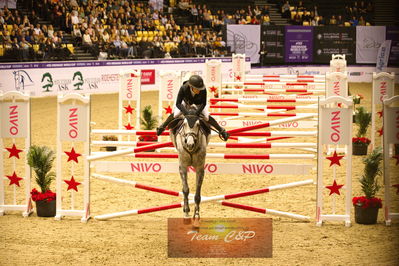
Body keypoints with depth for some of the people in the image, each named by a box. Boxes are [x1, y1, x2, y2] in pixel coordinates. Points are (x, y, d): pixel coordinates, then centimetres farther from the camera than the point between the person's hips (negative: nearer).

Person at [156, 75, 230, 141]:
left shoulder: (203, 90, -43)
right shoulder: (183, 88, -44)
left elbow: (204, 103, -27)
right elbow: (178, 104, -38)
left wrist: (198, 111, -40)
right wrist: (185, 112, -50)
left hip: (199, 102, 0)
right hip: (186, 100, 0)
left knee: (207, 117, -10)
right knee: (175, 114, -7)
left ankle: (222, 131, 8)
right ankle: (163, 126, 21)